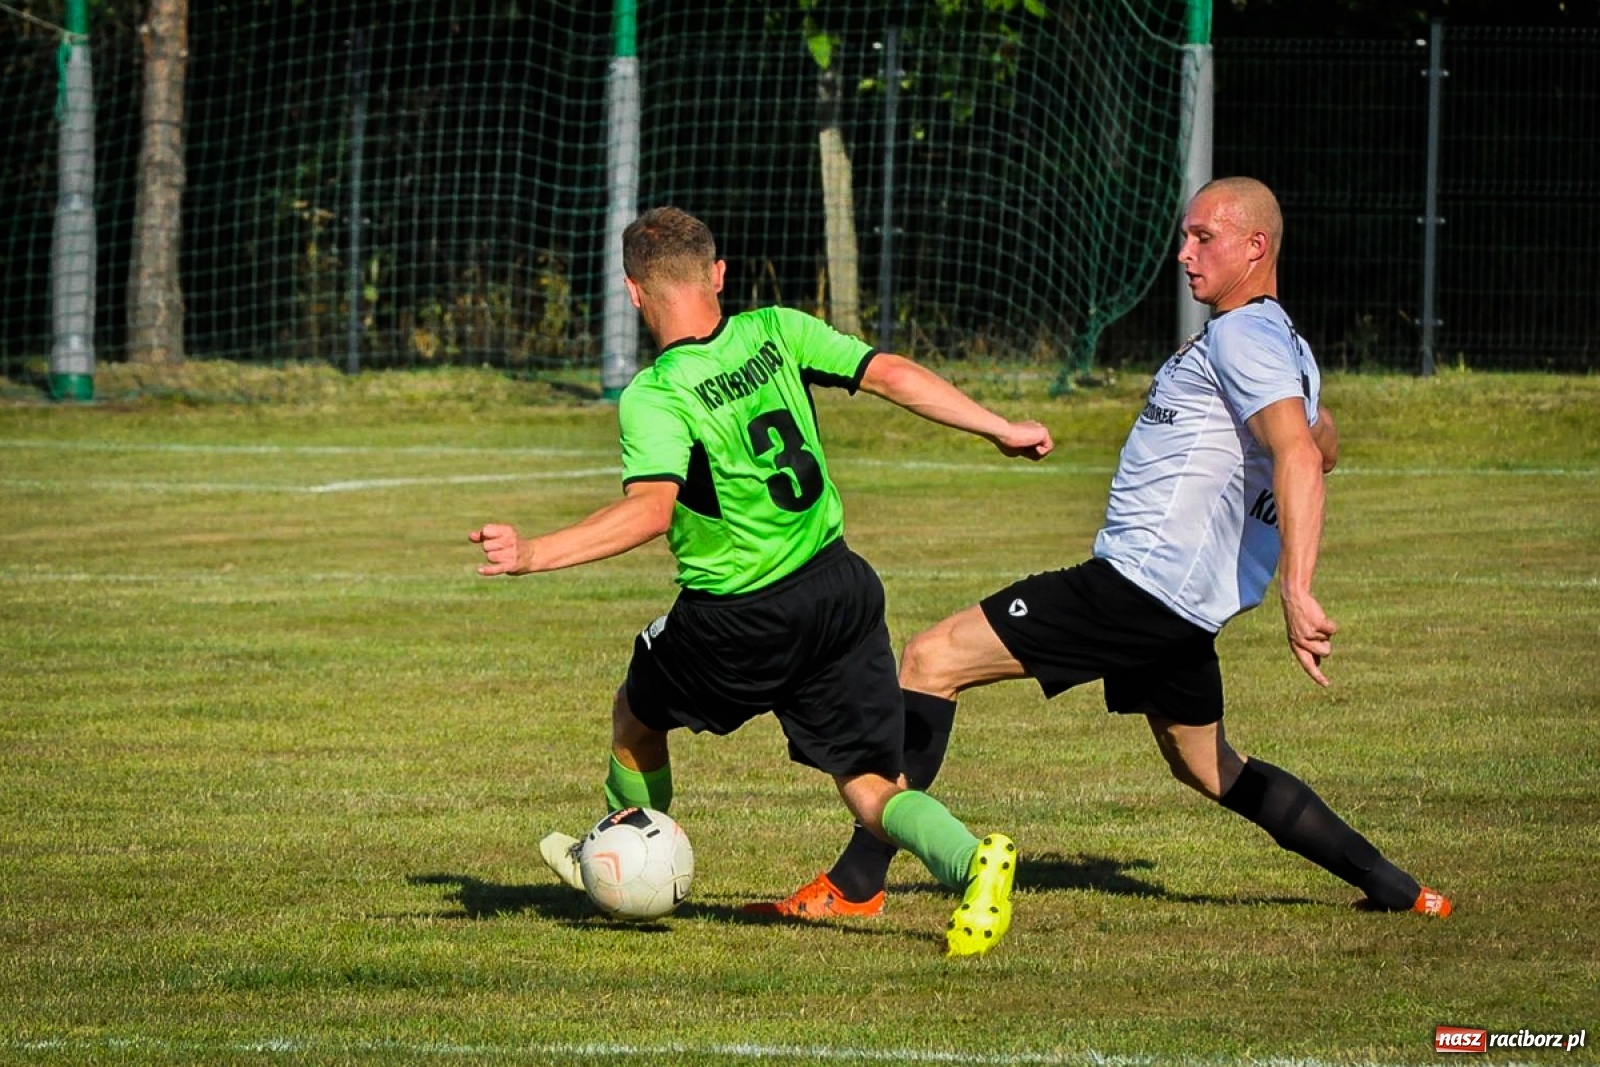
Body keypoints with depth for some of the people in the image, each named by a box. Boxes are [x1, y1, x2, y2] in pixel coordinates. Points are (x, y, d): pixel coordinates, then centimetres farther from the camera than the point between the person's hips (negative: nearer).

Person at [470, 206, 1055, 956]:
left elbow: (649, 511, -30)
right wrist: (1000, 430, 3)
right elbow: (893, 375, -5)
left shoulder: (653, 397, -16)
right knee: (872, 792, 7)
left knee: (636, 716, 26)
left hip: (738, 620, -4)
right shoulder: (777, 332, -1)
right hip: (841, 587, 4)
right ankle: (970, 859, -20)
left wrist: (532, 554, -32)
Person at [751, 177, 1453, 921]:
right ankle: (1392, 888, 24)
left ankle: (855, 884, -15)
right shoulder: (1285, 346, 17)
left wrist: (1296, 594, -37)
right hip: (1182, 607, 10)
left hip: (1141, 580, -10)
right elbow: (1324, 448, 36)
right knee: (1208, 769, 25)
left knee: (931, 659, -11)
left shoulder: (1242, 336, -14)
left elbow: (1300, 456, -28)